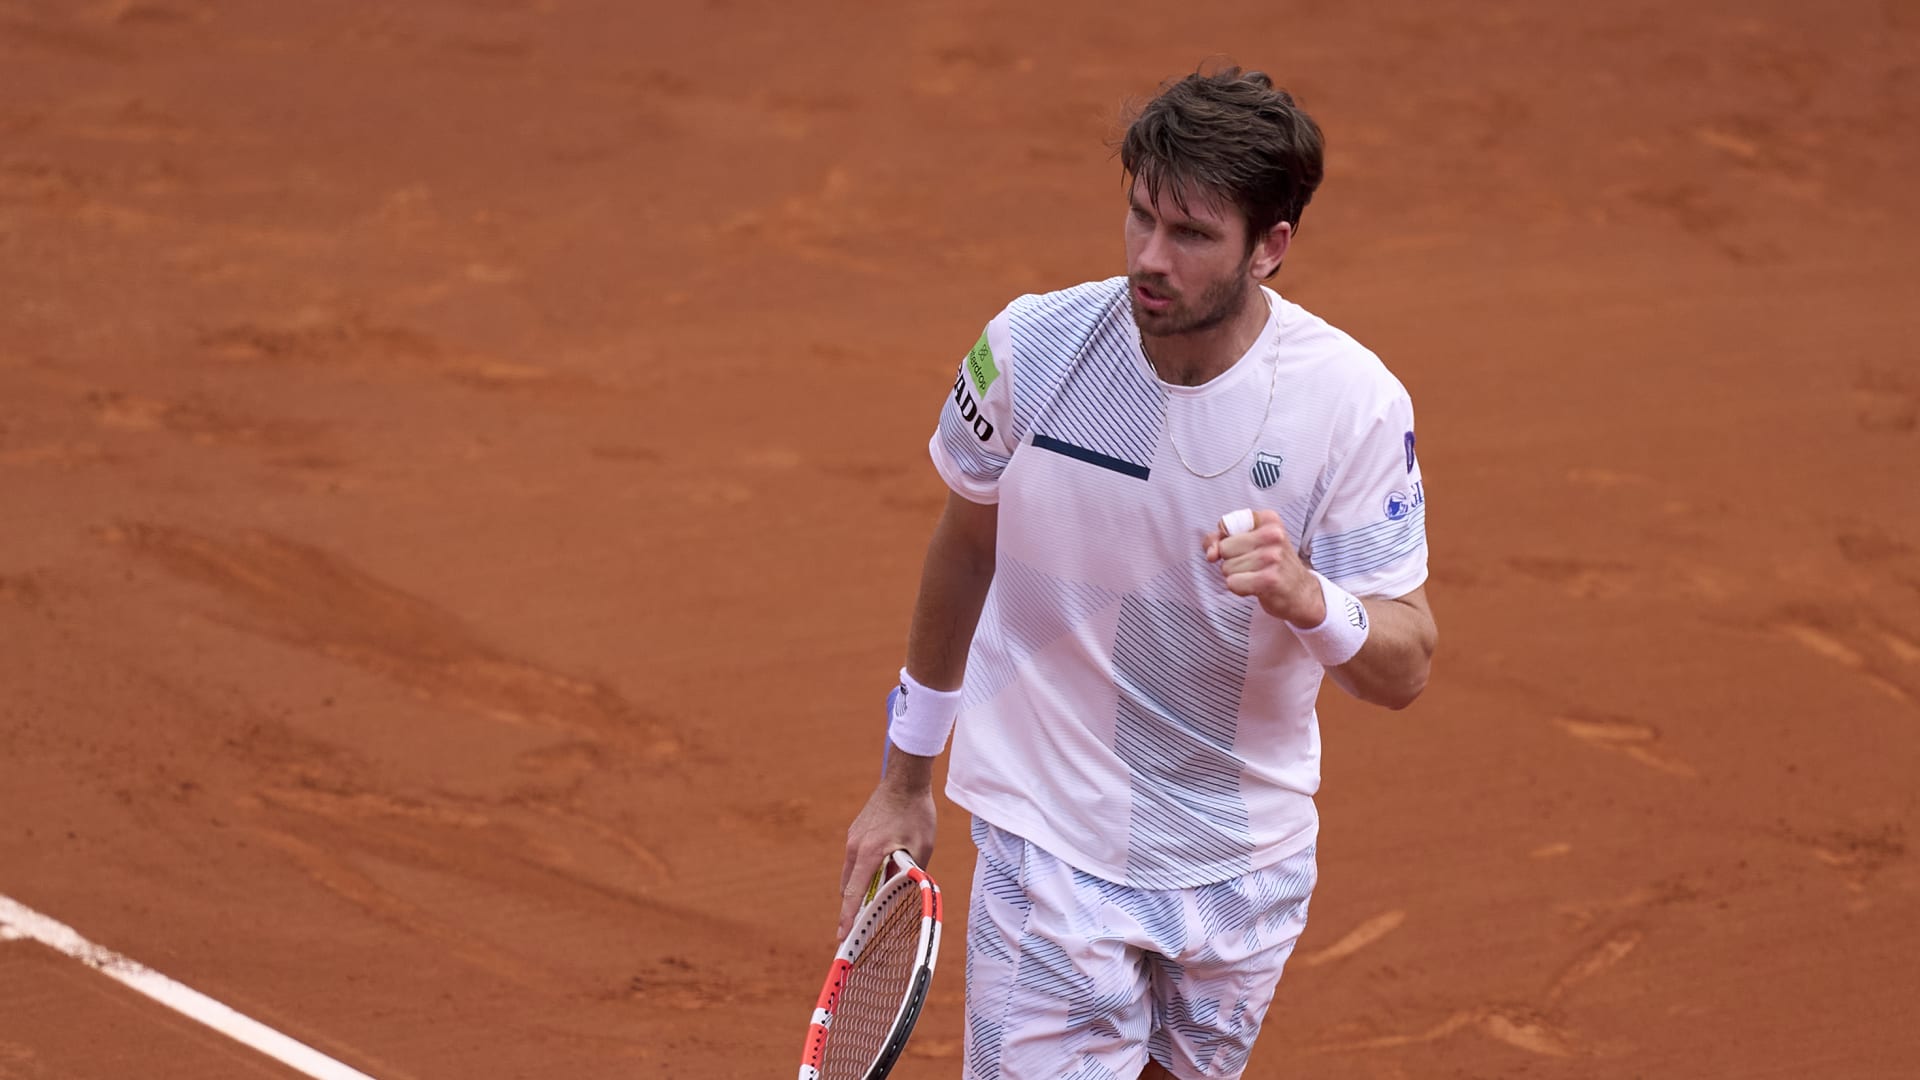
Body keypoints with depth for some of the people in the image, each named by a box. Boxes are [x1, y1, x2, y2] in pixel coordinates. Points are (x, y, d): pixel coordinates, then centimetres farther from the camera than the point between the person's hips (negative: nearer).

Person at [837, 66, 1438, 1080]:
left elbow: (1403, 671, -11)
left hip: (1248, 864, 1)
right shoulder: (1029, 347, -12)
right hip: (1051, 847, -1)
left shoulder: (1353, 400, -14)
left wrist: (1306, 597, -34)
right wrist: (904, 777, 15)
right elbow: (966, 544, 7)